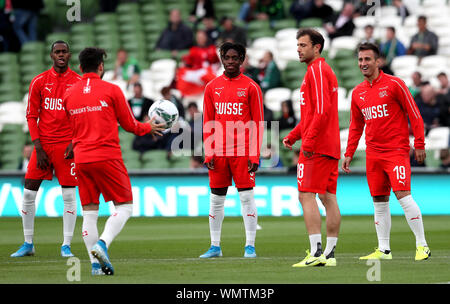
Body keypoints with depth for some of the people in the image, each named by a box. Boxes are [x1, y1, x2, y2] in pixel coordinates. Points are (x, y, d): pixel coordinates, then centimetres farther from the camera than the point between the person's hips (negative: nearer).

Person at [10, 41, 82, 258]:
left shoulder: (78, 83, 1)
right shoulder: (39, 82, 3)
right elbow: (31, 116, 4)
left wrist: (75, 143, -9)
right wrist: (38, 147, -5)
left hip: (66, 146, -1)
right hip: (43, 143, 2)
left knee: (68, 195, -3)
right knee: (28, 193, 0)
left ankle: (66, 246, 4)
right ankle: (28, 244, 11)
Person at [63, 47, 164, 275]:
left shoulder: (69, 95, 10)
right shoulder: (111, 90, -3)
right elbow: (129, 124, 3)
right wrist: (148, 128, 22)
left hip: (81, 159, 5)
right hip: (107, 157, -5)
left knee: (89, 212, 8)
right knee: (124, 207, 3)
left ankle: (95, 264, 0)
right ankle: (102, 244, -20)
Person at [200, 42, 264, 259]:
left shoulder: (251, 87, 0)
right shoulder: (212, 87, 9)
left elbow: (258, 124, -1)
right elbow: (208, 123, 10)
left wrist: (255, 156, -8)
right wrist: (208, 153, 2)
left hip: (242, 151, -3)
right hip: (219, 152, 3)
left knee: (247, 197, -4)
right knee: (216, 199, 7)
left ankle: (250, 246, 0)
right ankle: (215, 247, 15)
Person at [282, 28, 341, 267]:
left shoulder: (316, 70, -11)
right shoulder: (325, 70, 21)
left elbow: (322, 111, -21)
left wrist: (309, 140, -22)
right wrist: (293, 135, 20)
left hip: (316, 147, -10)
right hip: (330, 146, 10)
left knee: (306, 195, -10)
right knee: (328, 198, 7)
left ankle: (316, 252, -16)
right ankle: (329, 253, 8)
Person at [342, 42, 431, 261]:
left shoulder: (394, 84, -5)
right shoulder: (358, 92, 12)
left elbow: (414, 114, -3)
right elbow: (356, 126, 21)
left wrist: (419, 144, -9)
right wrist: (349, 154, 16)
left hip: (396, 151, -6)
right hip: (373, 153, 6)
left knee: (403, 195, -15)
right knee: (379, 201, 6)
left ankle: (422, 245, -8)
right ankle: (384, 250, 12)